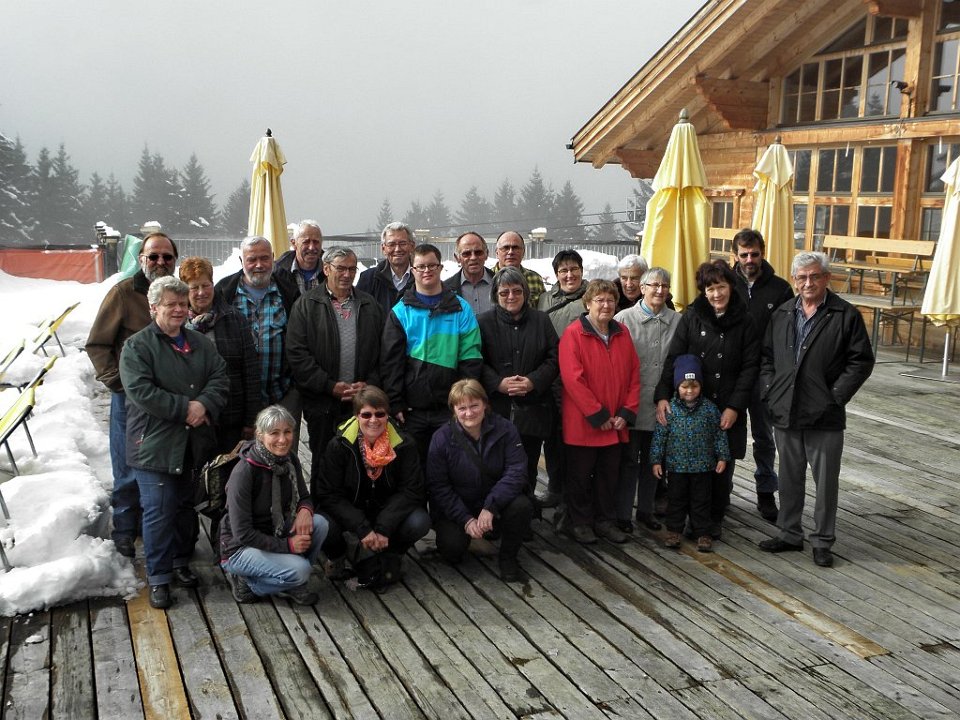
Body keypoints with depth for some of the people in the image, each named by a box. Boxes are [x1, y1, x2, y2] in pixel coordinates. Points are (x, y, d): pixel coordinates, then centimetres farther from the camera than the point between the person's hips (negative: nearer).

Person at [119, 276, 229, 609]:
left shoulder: (200, 343, 11)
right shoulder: (137, 346, -7)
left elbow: (220, 378, 4)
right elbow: (140, 391, -18)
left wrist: (204, 404, -16)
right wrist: (185, 408, -20)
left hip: (195, 442, 5)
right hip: (155, 444, -5)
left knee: (186, 506, 16)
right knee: (159, 512, -3)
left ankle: (181, 561, 32)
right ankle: (159, 578, 8)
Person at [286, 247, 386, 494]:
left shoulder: (371, 306, 12)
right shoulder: (306, 305, 2)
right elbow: (297, 353, -6)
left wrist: (369, 384, -6)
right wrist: (330, 386, -11)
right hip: (322, 403, -2)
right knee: (322, 466, 8)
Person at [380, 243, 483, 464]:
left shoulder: (461, 309, 3)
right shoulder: (401, 311, 3)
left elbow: (471, 358, 0)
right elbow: (391, 361, -1)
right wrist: (395, 403, -7)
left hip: (451, 409, 0)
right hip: (412, 409, 0)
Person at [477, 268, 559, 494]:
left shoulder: (541, 321, 11)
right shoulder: (484, 322, 5)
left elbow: (554, 359, 5)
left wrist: (533, 382, -10)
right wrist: (499, 383, -15)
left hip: (532, 411, 2)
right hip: (496, 410, -2)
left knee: (528, 471, 8)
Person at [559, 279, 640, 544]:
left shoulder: (622, 333, 7)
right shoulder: (573, 334, -11)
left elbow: (634, 374, 7)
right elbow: (573, 379, -18)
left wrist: (626, 413, -3)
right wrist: (598, 415, -16)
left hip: (615, 424, 5)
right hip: (582, 423, -5)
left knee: (609, 474, 15)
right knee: (580, 475, 8)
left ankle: (605, 521, 29)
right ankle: (581, 523, 23)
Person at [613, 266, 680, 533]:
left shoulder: (677, 321, 3)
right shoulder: (625, 318, -5)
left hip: (663, 404, 3)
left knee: (653, 459, 14)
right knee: (629, 459, 4)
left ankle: (645, 510, 28)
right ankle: (622, 514, 14)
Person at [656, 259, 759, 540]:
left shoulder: (744, 322, 0)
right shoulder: (691, 317, 0)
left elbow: (750, 367, -1)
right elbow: (673, 358, -3)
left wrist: (735, 406, -8)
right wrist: (663, 395, -16)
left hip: (727, 409, 0)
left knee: (722, 467, 8)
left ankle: (715, 519, 25)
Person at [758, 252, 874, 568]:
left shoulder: (846, 315, -5)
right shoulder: (782, 314, 9)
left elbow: (862, 361, -5)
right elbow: (766, 355, 15)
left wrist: (836, 395, -10)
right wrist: (770, 389, 3)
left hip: (825, 416, -4)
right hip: (785, 412, 4)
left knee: (826, 482, 5)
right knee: (789, 479, 14)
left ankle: (823, 541, 18)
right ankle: (789, 534, 27)